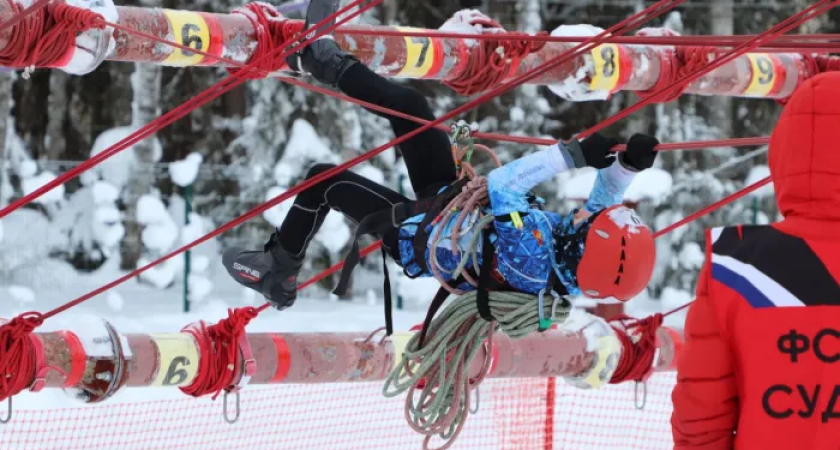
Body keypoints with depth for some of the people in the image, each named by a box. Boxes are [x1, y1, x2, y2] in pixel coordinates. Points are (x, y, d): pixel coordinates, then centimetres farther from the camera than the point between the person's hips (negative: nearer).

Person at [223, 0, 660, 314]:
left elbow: (500, 186, -38)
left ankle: (277, 270, 29)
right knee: (405, 102, 4)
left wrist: (572, 155, -39)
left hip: (412, 231, -7)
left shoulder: (531, 262, -43)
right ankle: (325, 60, 27)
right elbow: (605, 200, -7)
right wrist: (628, 163, -26)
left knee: (324, 180, 5)